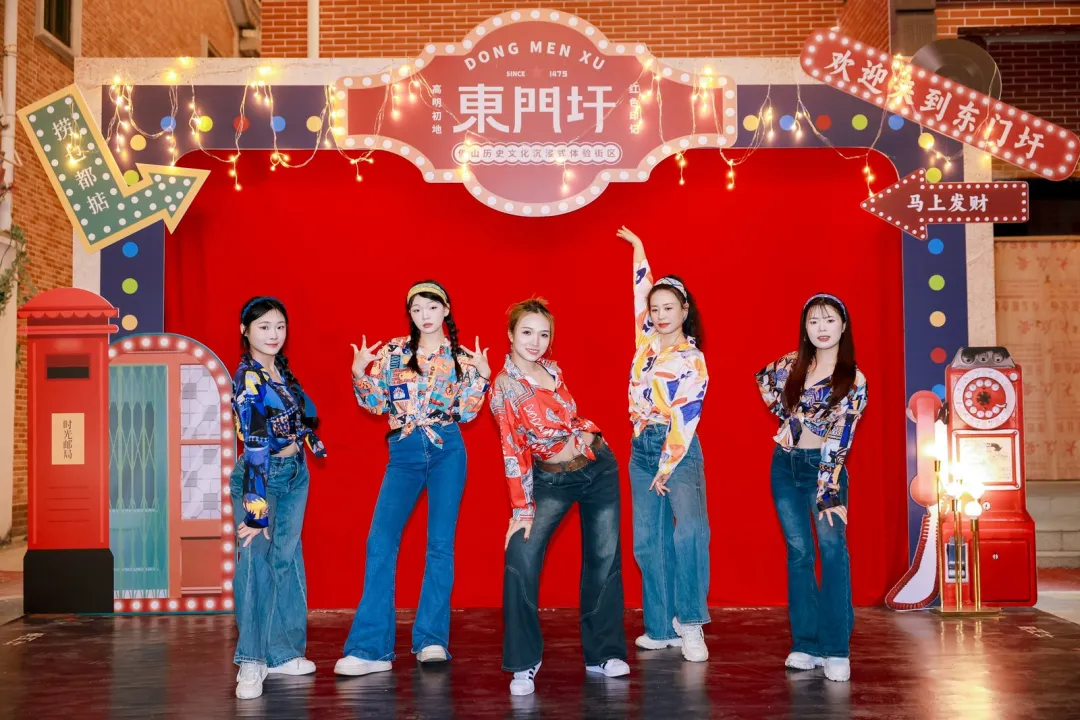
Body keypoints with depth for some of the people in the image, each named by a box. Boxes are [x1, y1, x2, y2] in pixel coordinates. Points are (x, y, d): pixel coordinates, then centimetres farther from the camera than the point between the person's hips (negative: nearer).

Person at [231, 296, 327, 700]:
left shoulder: (281, 369, 6)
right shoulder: (247, 380, -17)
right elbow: (255, 448, -24)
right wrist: (257, 510, -28)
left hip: (295, 475, 8)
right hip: (260, 477, -8)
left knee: (287, 559, 10)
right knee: (256, 559, -14)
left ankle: (283, 652, 17)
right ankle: (251, 661, -9)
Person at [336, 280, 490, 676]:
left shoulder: (461, 358, 7)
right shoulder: (393, 351, 8)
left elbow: (465, 412, 3)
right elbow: (377, 404, 7)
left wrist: (482, 376, -8)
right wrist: (359, 372, -7)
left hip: (446, 450, 0)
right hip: (404, 453, 1)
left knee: (441, 543, -2)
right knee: (381, 540, -10)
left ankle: (432, 640, 7)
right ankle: (370, 648, -8)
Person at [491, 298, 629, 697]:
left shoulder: (552, 370, 1)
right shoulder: (504, 386, -14)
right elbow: (513, 451, -16)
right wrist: (522, 509, -17)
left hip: (599, 467, 5)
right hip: (551, 479, -5)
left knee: (604, 558, 7)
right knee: (521, 558, -20)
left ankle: (604, 654, 19)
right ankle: (524, 664, -9)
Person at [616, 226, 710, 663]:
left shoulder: (693, 361, -6)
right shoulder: (647, 341, 8)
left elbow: (685, 420, -12)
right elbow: (642, 293, 22)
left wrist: (667, 467, -16)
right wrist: (638, 250, 27)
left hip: (679, 450, -6)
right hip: (641, 449, 6)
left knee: (689, 528, -25)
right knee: (649, 540, 4)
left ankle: (689, 622, -18)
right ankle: (662, 628, 10)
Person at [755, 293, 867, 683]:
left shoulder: (853, 380, -8)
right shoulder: (792, 364, 2)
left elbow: (839, 440, -14)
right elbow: (764, 381, 24)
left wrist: (828, 492, -19)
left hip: (824, 467, -3)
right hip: (785, 465, 4)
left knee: (833, 547, -17)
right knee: (798, 553, 3)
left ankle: (836, 649, -17)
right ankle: (806, 644, 7)